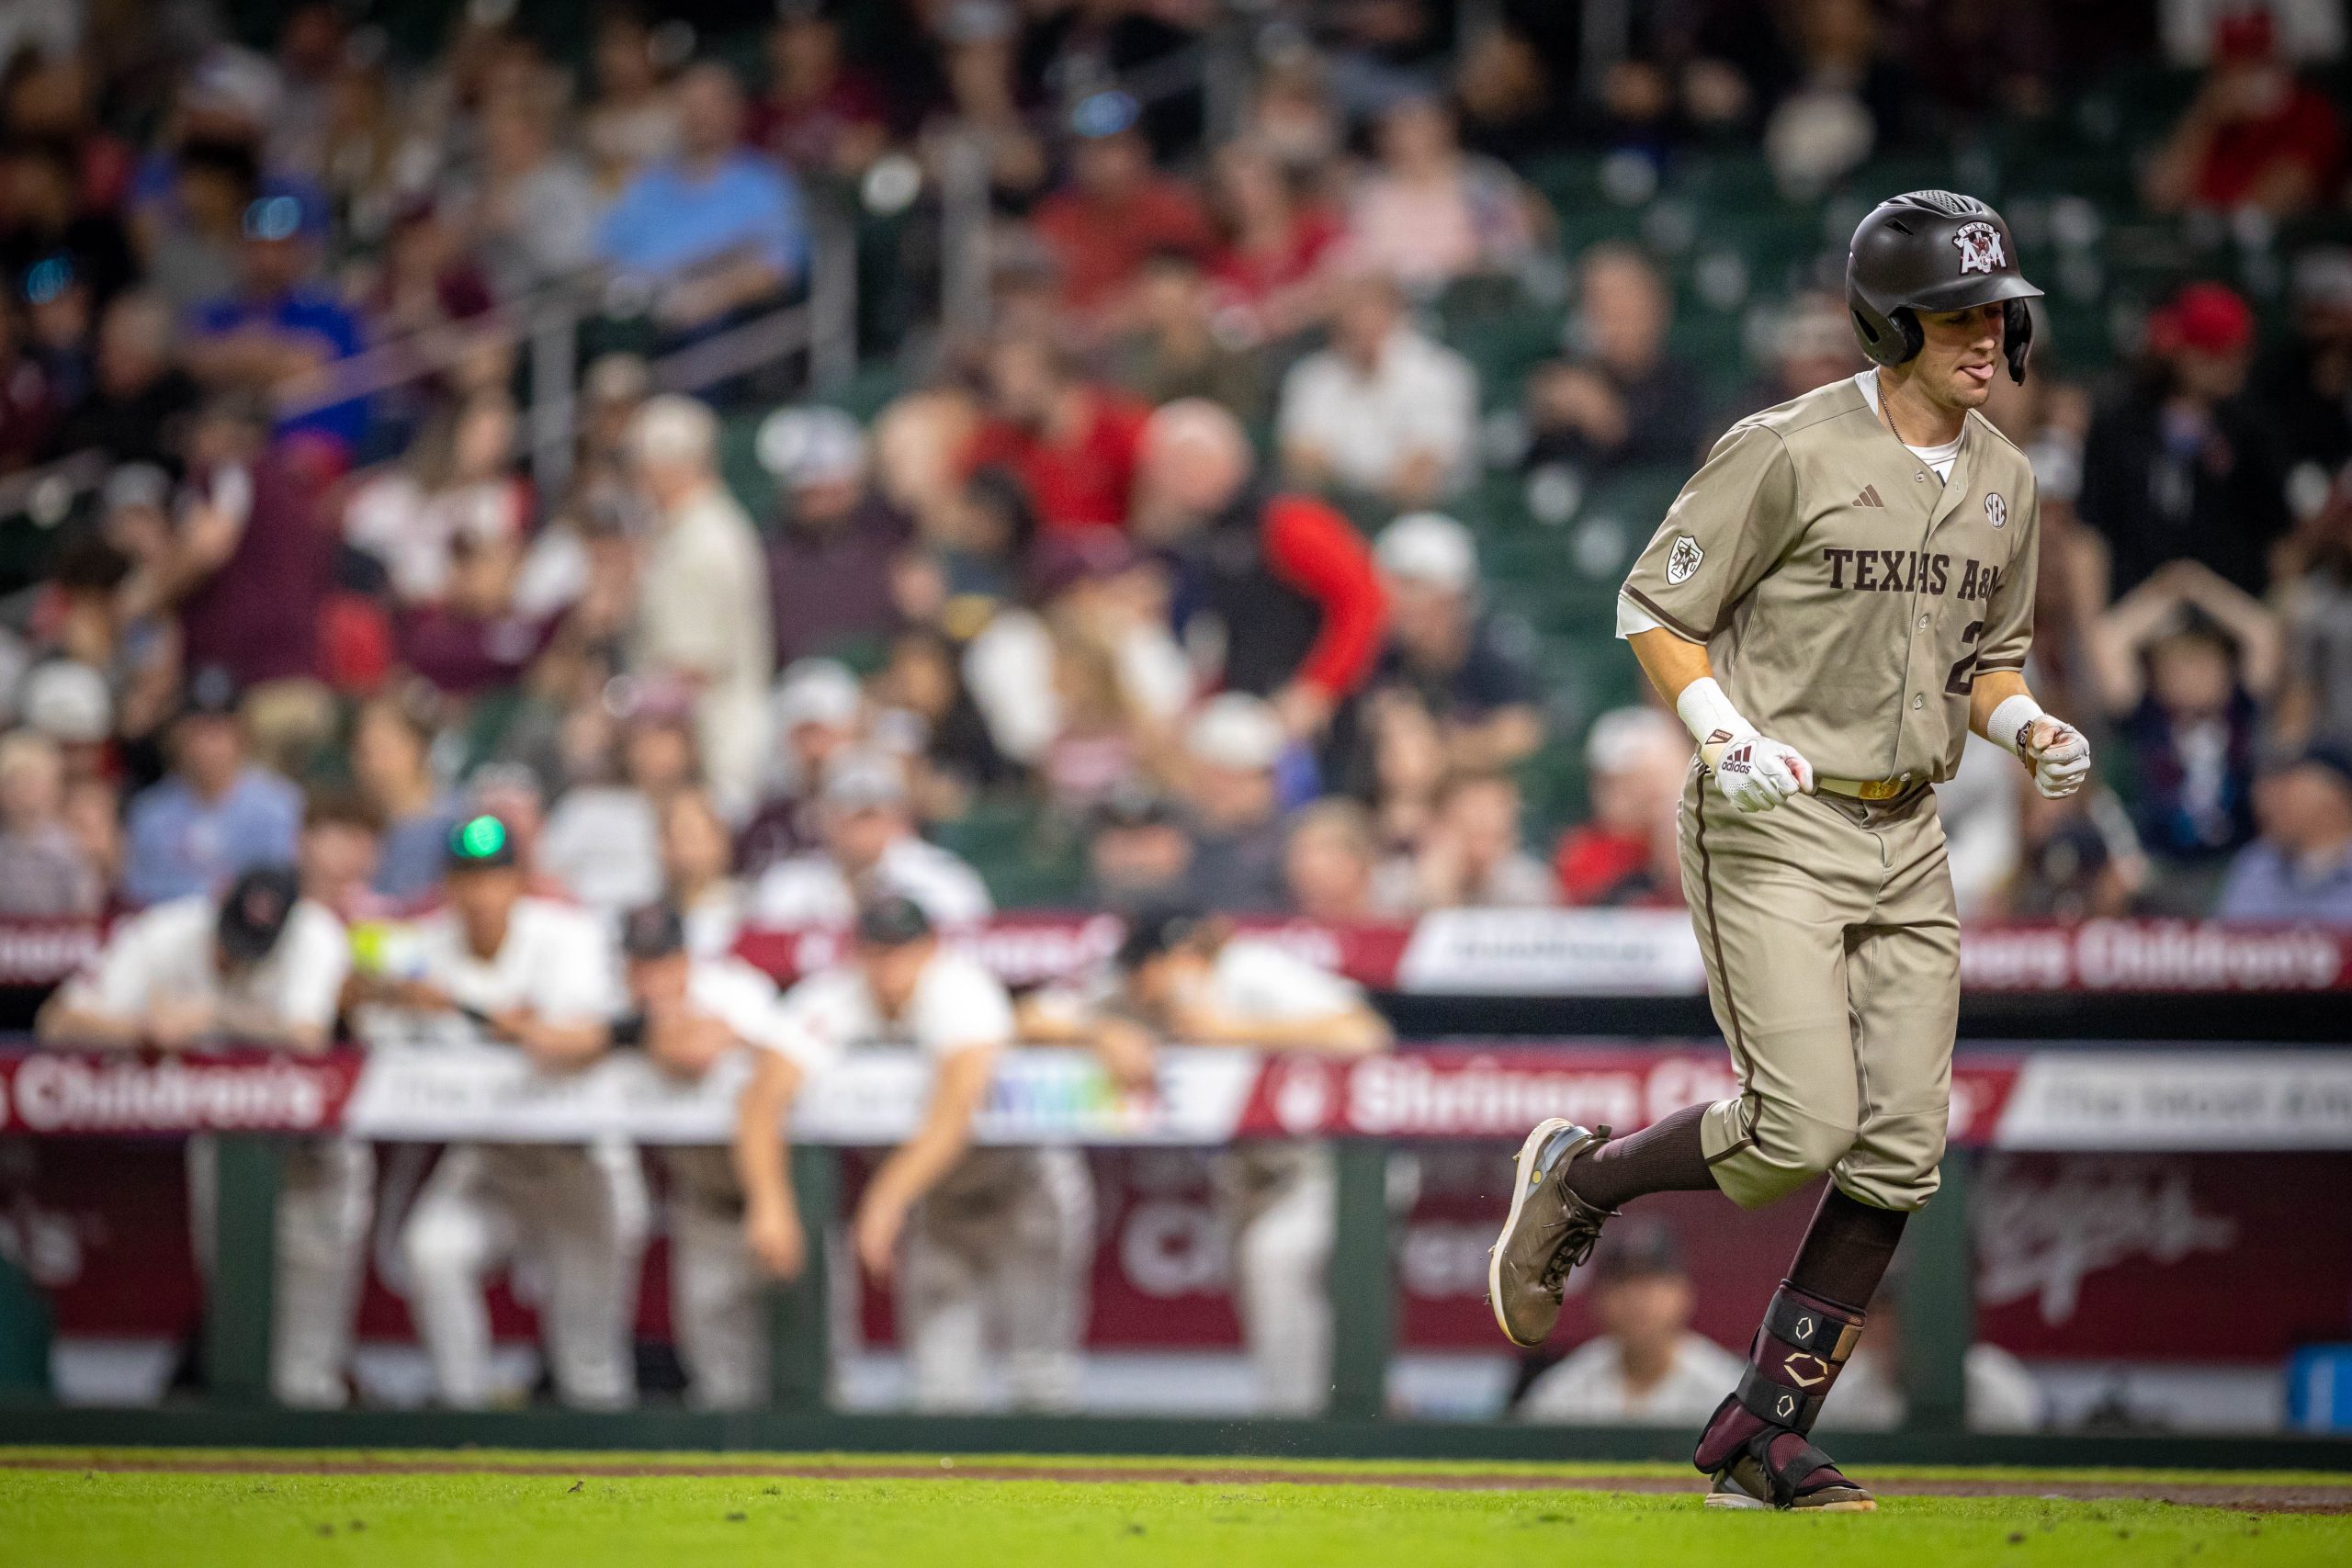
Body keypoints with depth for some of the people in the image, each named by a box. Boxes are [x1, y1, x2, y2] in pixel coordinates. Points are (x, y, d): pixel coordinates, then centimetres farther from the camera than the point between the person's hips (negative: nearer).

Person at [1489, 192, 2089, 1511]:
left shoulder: (2005, 481, 10)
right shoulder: (1790, 451, -11)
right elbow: (1656, 607, -7)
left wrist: (2030, 728, 2)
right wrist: (1726, 734, -21)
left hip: (1906, 842, 7)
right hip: (1773, 825, -7)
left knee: (1902, 1149, -1)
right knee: (1803, 1130, -17)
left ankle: (1765, 1431, 7)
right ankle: (1580, 1179, 12)